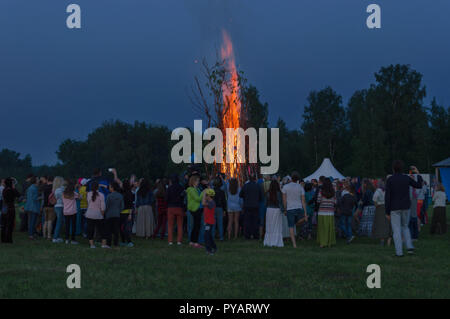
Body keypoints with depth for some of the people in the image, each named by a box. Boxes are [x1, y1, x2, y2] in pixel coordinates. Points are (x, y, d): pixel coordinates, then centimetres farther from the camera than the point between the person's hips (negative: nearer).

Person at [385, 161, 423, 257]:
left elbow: (387, 197, -13)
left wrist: (387, 212, -7)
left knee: (397, 231, 4)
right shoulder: (406, 178, -2)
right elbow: (419, 186, 13)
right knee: (405, 227, 21)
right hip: (405, 208, 3)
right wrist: (418, 173, 24)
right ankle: (409, 247, 5)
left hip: (394, 209, -3)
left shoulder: (389, 180, -10)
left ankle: (399, 252, -1)